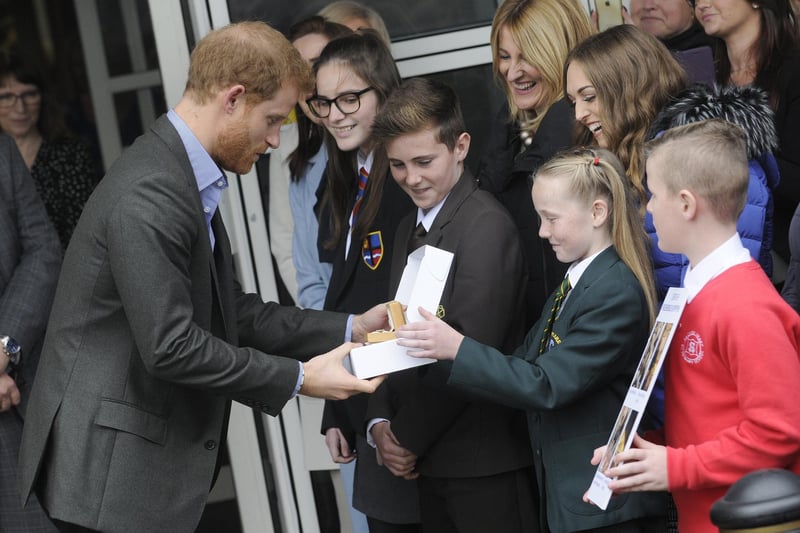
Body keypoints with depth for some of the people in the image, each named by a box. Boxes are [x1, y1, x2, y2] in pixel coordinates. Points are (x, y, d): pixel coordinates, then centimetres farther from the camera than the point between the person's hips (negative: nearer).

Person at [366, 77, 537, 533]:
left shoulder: (486, 225, -14)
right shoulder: (411, 229, 15)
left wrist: (409, 437, -11)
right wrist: (381, 423, 0)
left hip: (485, 460, -8)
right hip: (430, 461, 8)